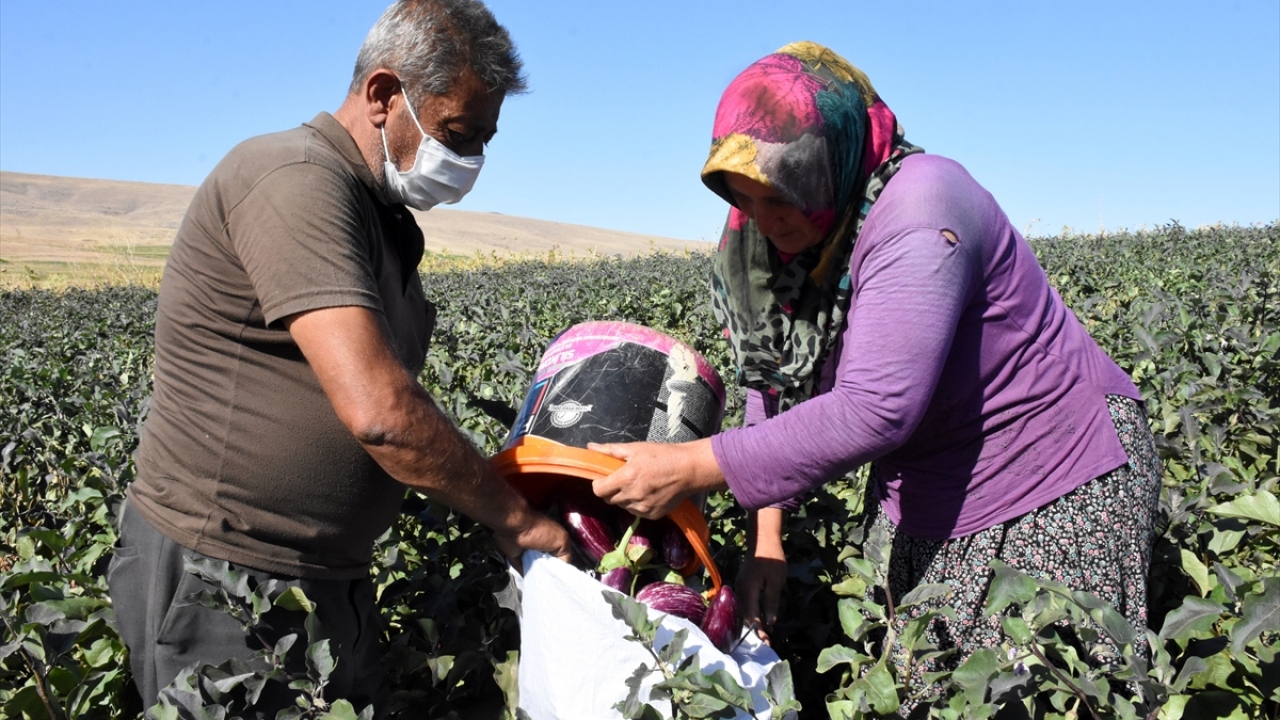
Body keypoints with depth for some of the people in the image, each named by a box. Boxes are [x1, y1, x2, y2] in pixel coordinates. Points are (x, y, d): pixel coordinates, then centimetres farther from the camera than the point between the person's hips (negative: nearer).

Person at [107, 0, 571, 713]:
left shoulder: (388, 220, 12)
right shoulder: (298, 177, -20)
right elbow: (378, 412, -29)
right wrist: (515, 517, -16)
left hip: (331, 580, 9)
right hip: (221, 583, -9)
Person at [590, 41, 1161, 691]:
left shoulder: (918, 209, -28)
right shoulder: (780, 238, -4)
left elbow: (873, 410, -36)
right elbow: (777, 386, 1)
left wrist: (690, 469, -36)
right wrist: (766, 537, -9)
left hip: (1060, 494, -6)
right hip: (930, 512, 7)